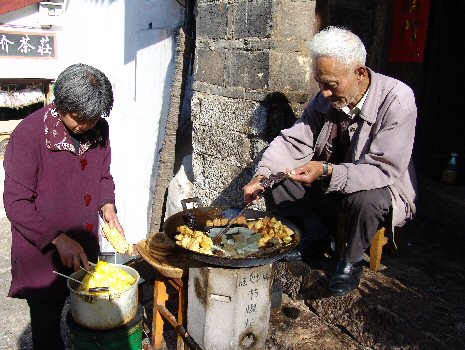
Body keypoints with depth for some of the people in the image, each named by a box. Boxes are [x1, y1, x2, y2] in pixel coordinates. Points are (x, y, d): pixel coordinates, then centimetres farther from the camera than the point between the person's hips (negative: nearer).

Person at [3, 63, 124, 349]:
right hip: (42, 254, -4)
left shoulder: (98, 130, -2)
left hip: (86, 250, 5)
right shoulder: (30, 133, -19)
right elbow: (16, 204, -18)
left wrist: (108, 206, -7)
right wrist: (58, 239, -25)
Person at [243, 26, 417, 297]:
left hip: (382, 188, -5)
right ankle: (318, 239, 12)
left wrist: (327, 171, -42)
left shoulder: (397, 100, -24)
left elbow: (385, 170, -29)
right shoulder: (326, 100, -7)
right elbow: (293, 142, -6)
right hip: (328, 184, 5)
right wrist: (261, 176, -23)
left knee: (367, 200, -39)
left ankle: (352, 261, -6)